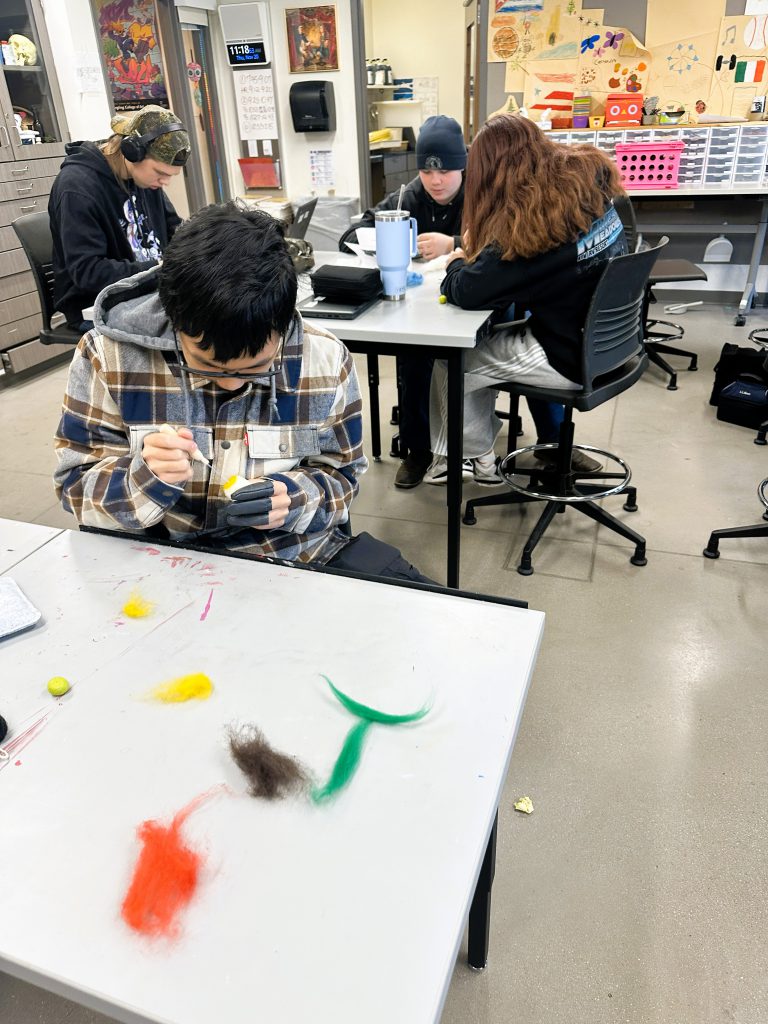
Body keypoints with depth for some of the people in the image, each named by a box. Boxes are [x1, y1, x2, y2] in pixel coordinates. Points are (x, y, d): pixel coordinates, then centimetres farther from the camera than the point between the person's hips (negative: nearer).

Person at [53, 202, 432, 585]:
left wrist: (296, 498, -18)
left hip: (300, 552, 1)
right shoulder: (108, 355, -11)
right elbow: (76, 490, -4)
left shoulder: (325, 358, -8)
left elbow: (340, 474, 3)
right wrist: (145, 478, -25)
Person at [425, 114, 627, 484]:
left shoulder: (525, 224, -23)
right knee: (484, 337, 22)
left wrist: (457, 263, 0)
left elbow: (467, 293, -21)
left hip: (576, 360, -8)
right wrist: (477, 252, 4)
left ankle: (476, 455, 25)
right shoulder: (589, 178, 0)